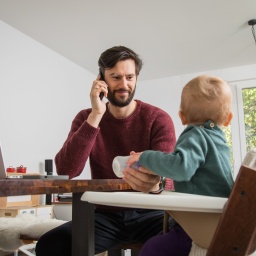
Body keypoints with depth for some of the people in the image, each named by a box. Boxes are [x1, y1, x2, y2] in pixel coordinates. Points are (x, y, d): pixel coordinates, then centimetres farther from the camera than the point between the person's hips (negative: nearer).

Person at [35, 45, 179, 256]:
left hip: (148, 213, -1)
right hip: (104, 215, 2)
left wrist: (155, 183, -42)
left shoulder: (159, 119, -6)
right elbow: (65, 172, -16)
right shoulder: (86, 118, -1)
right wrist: (96, 115, -21)